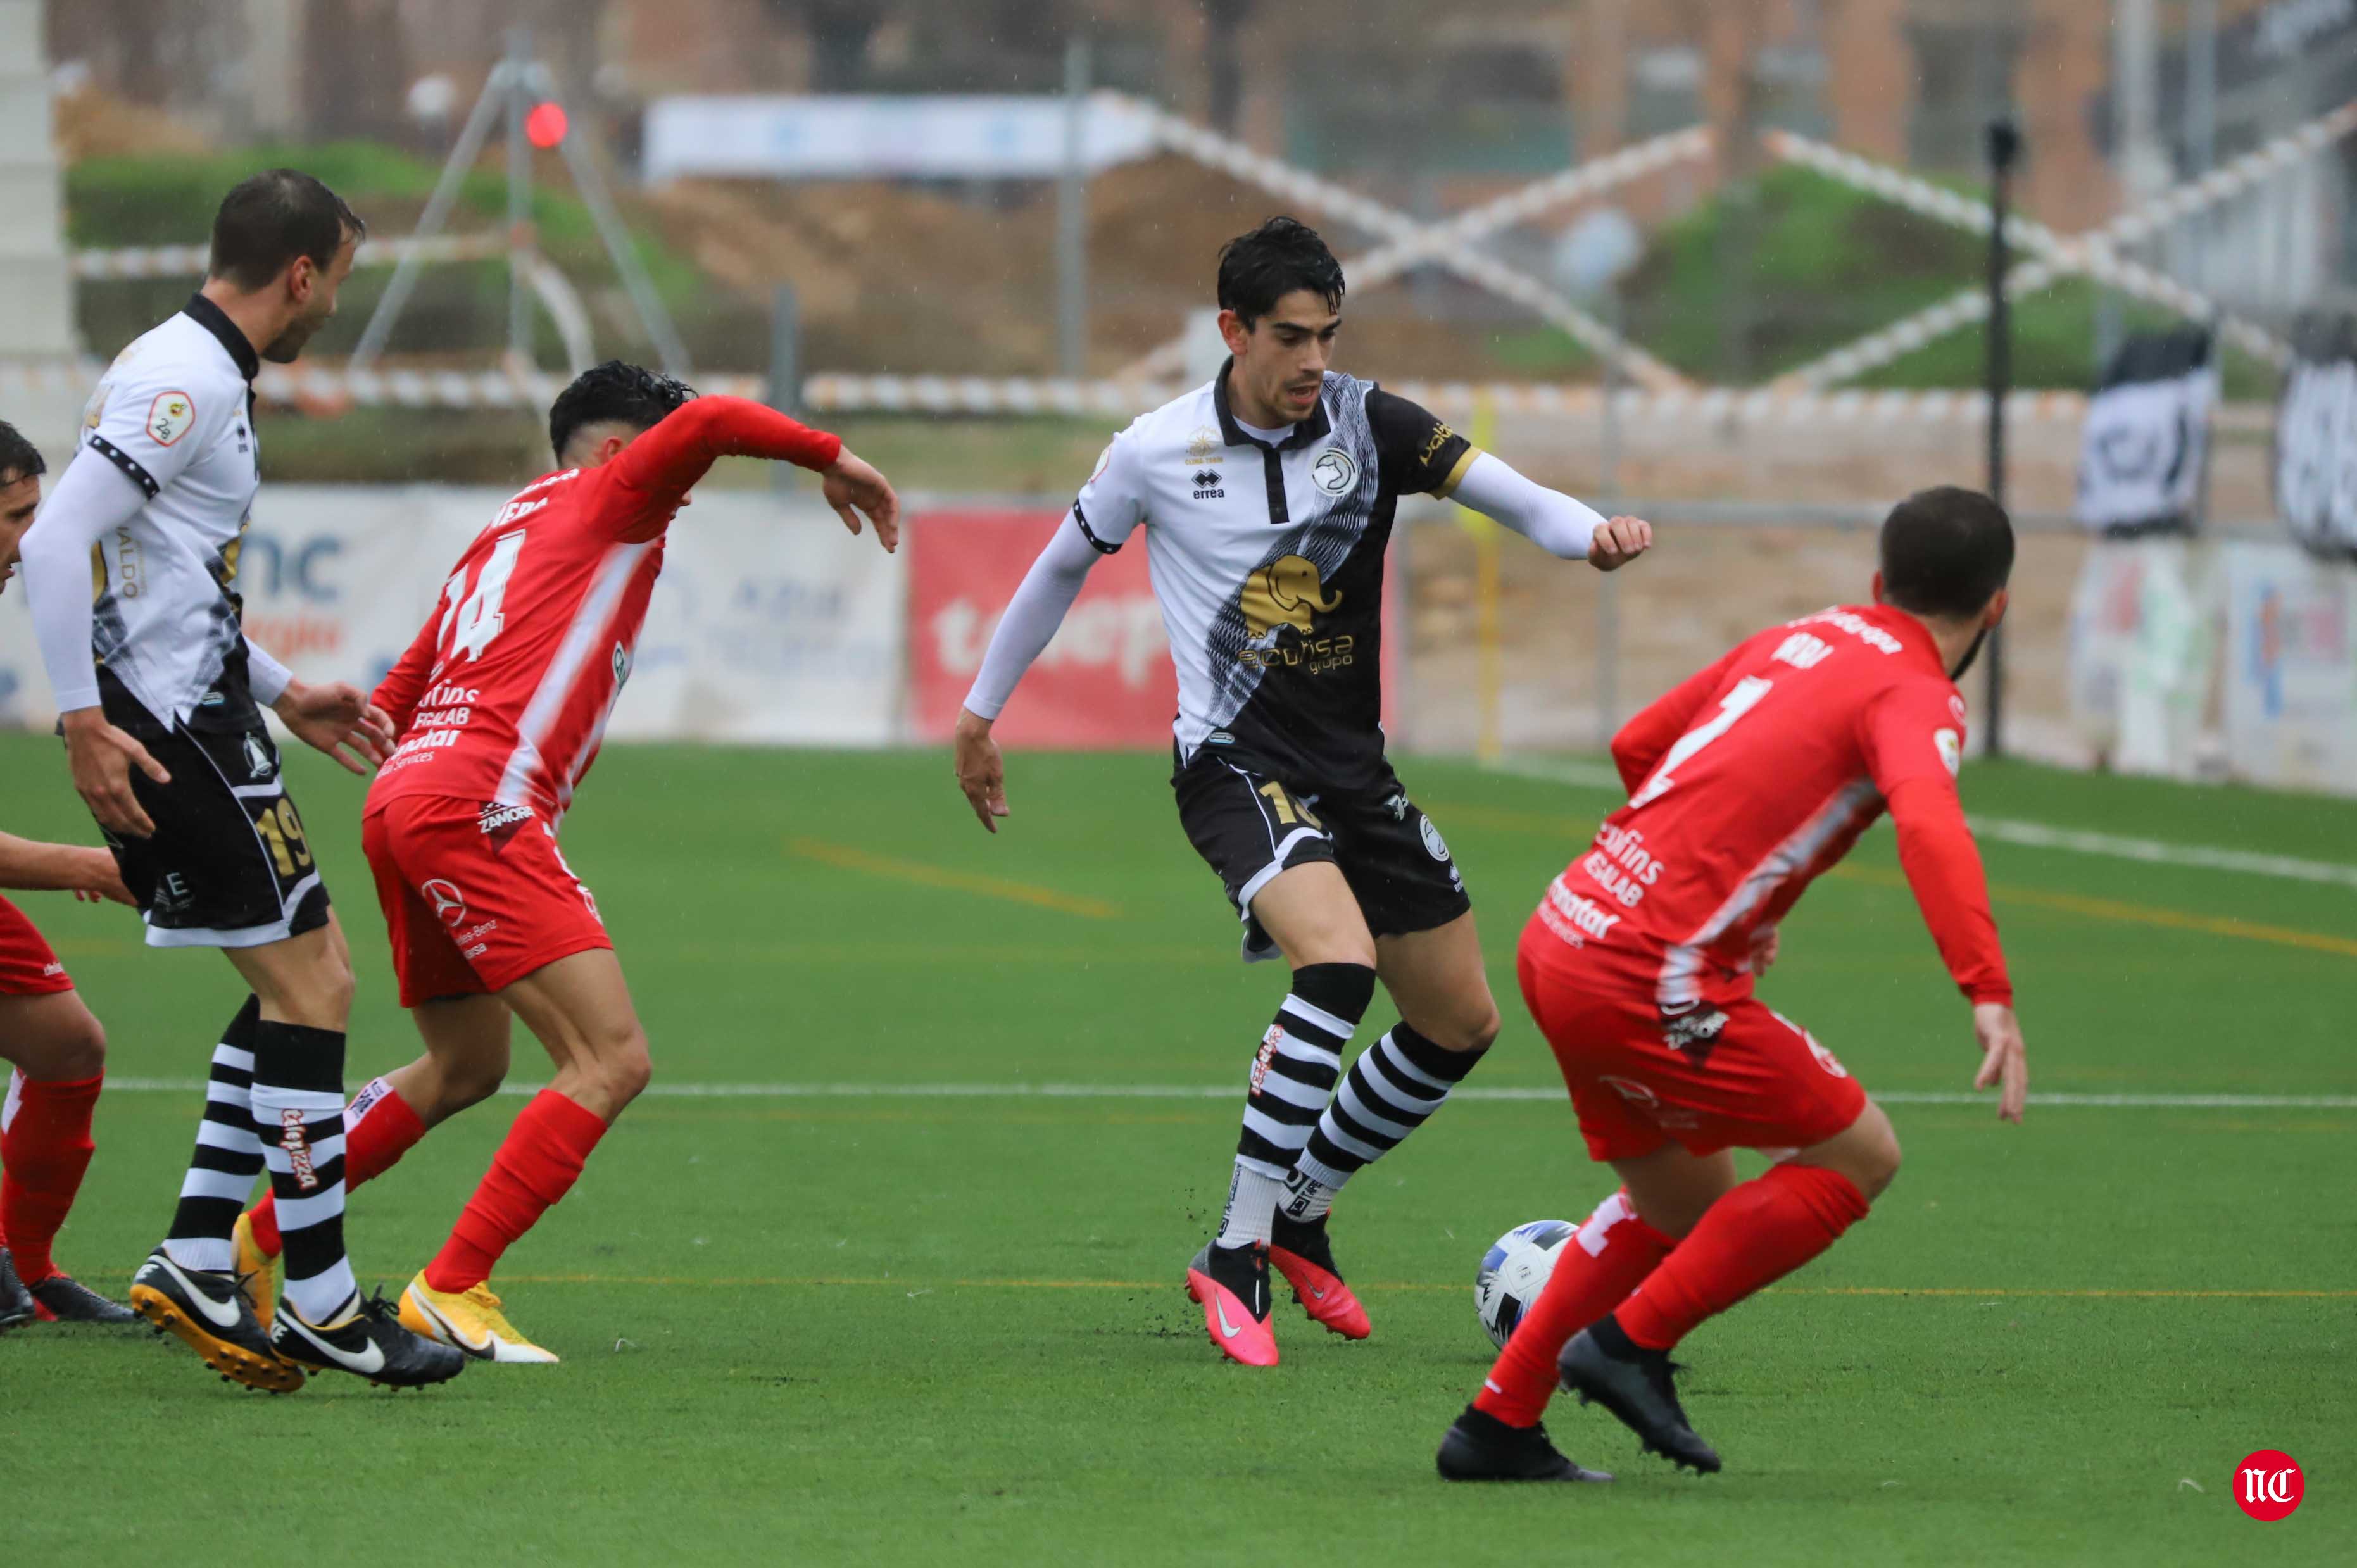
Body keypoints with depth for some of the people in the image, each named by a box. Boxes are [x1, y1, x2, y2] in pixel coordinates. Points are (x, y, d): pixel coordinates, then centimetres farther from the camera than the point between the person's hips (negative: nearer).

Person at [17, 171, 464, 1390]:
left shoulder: (196, 369, 17)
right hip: (175, 735, -11)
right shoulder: (188, 379, -15)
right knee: (311, 986, -7)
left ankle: (195, 1264, 10)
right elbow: (56, 543, -23)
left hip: (187, 715, 11)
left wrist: (280, 694, 28)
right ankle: (320, 1306, -3)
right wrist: (85, 724, -24)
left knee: (307, 981, 13)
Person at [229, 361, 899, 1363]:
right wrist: (831, 458, -1)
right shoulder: (610, 497, 8)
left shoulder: (503, 536, 30)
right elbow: (705, 425, -11)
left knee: (465, 1069, 26)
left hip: (401, 798, 10)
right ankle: (451, 1291, -18)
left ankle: (252, 1238, 29)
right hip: (477, 802, -10)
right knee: (612, 1060, -14)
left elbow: (392, 701, 30)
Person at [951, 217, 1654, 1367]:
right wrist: (980, 710, 20)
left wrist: (1590, 534, -36)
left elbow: (1510, 495, -14)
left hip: (1352, 767, 5)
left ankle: (1300, 1214, 29)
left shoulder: (1367, 425, -2)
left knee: (1461, 1024, 9)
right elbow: (1063, 567, 11)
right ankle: (1236, 1255, -24)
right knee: (1339, 959, -31)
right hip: (1234, 761, -5)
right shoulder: (1157, 453, -6)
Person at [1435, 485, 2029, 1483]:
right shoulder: (1916, 698, -7)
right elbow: (1930, 825, -28)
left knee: (1683, 1199, 23)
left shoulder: (1797, 641, 17)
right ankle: (1632, 1344, 2)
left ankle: (1497, 1426, 23)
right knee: (1858, 1155, 3)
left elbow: (1637, 746, 27)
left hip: (1560, 941, 8)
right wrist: (1989, 996, -37)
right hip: (1649, 979, -8)